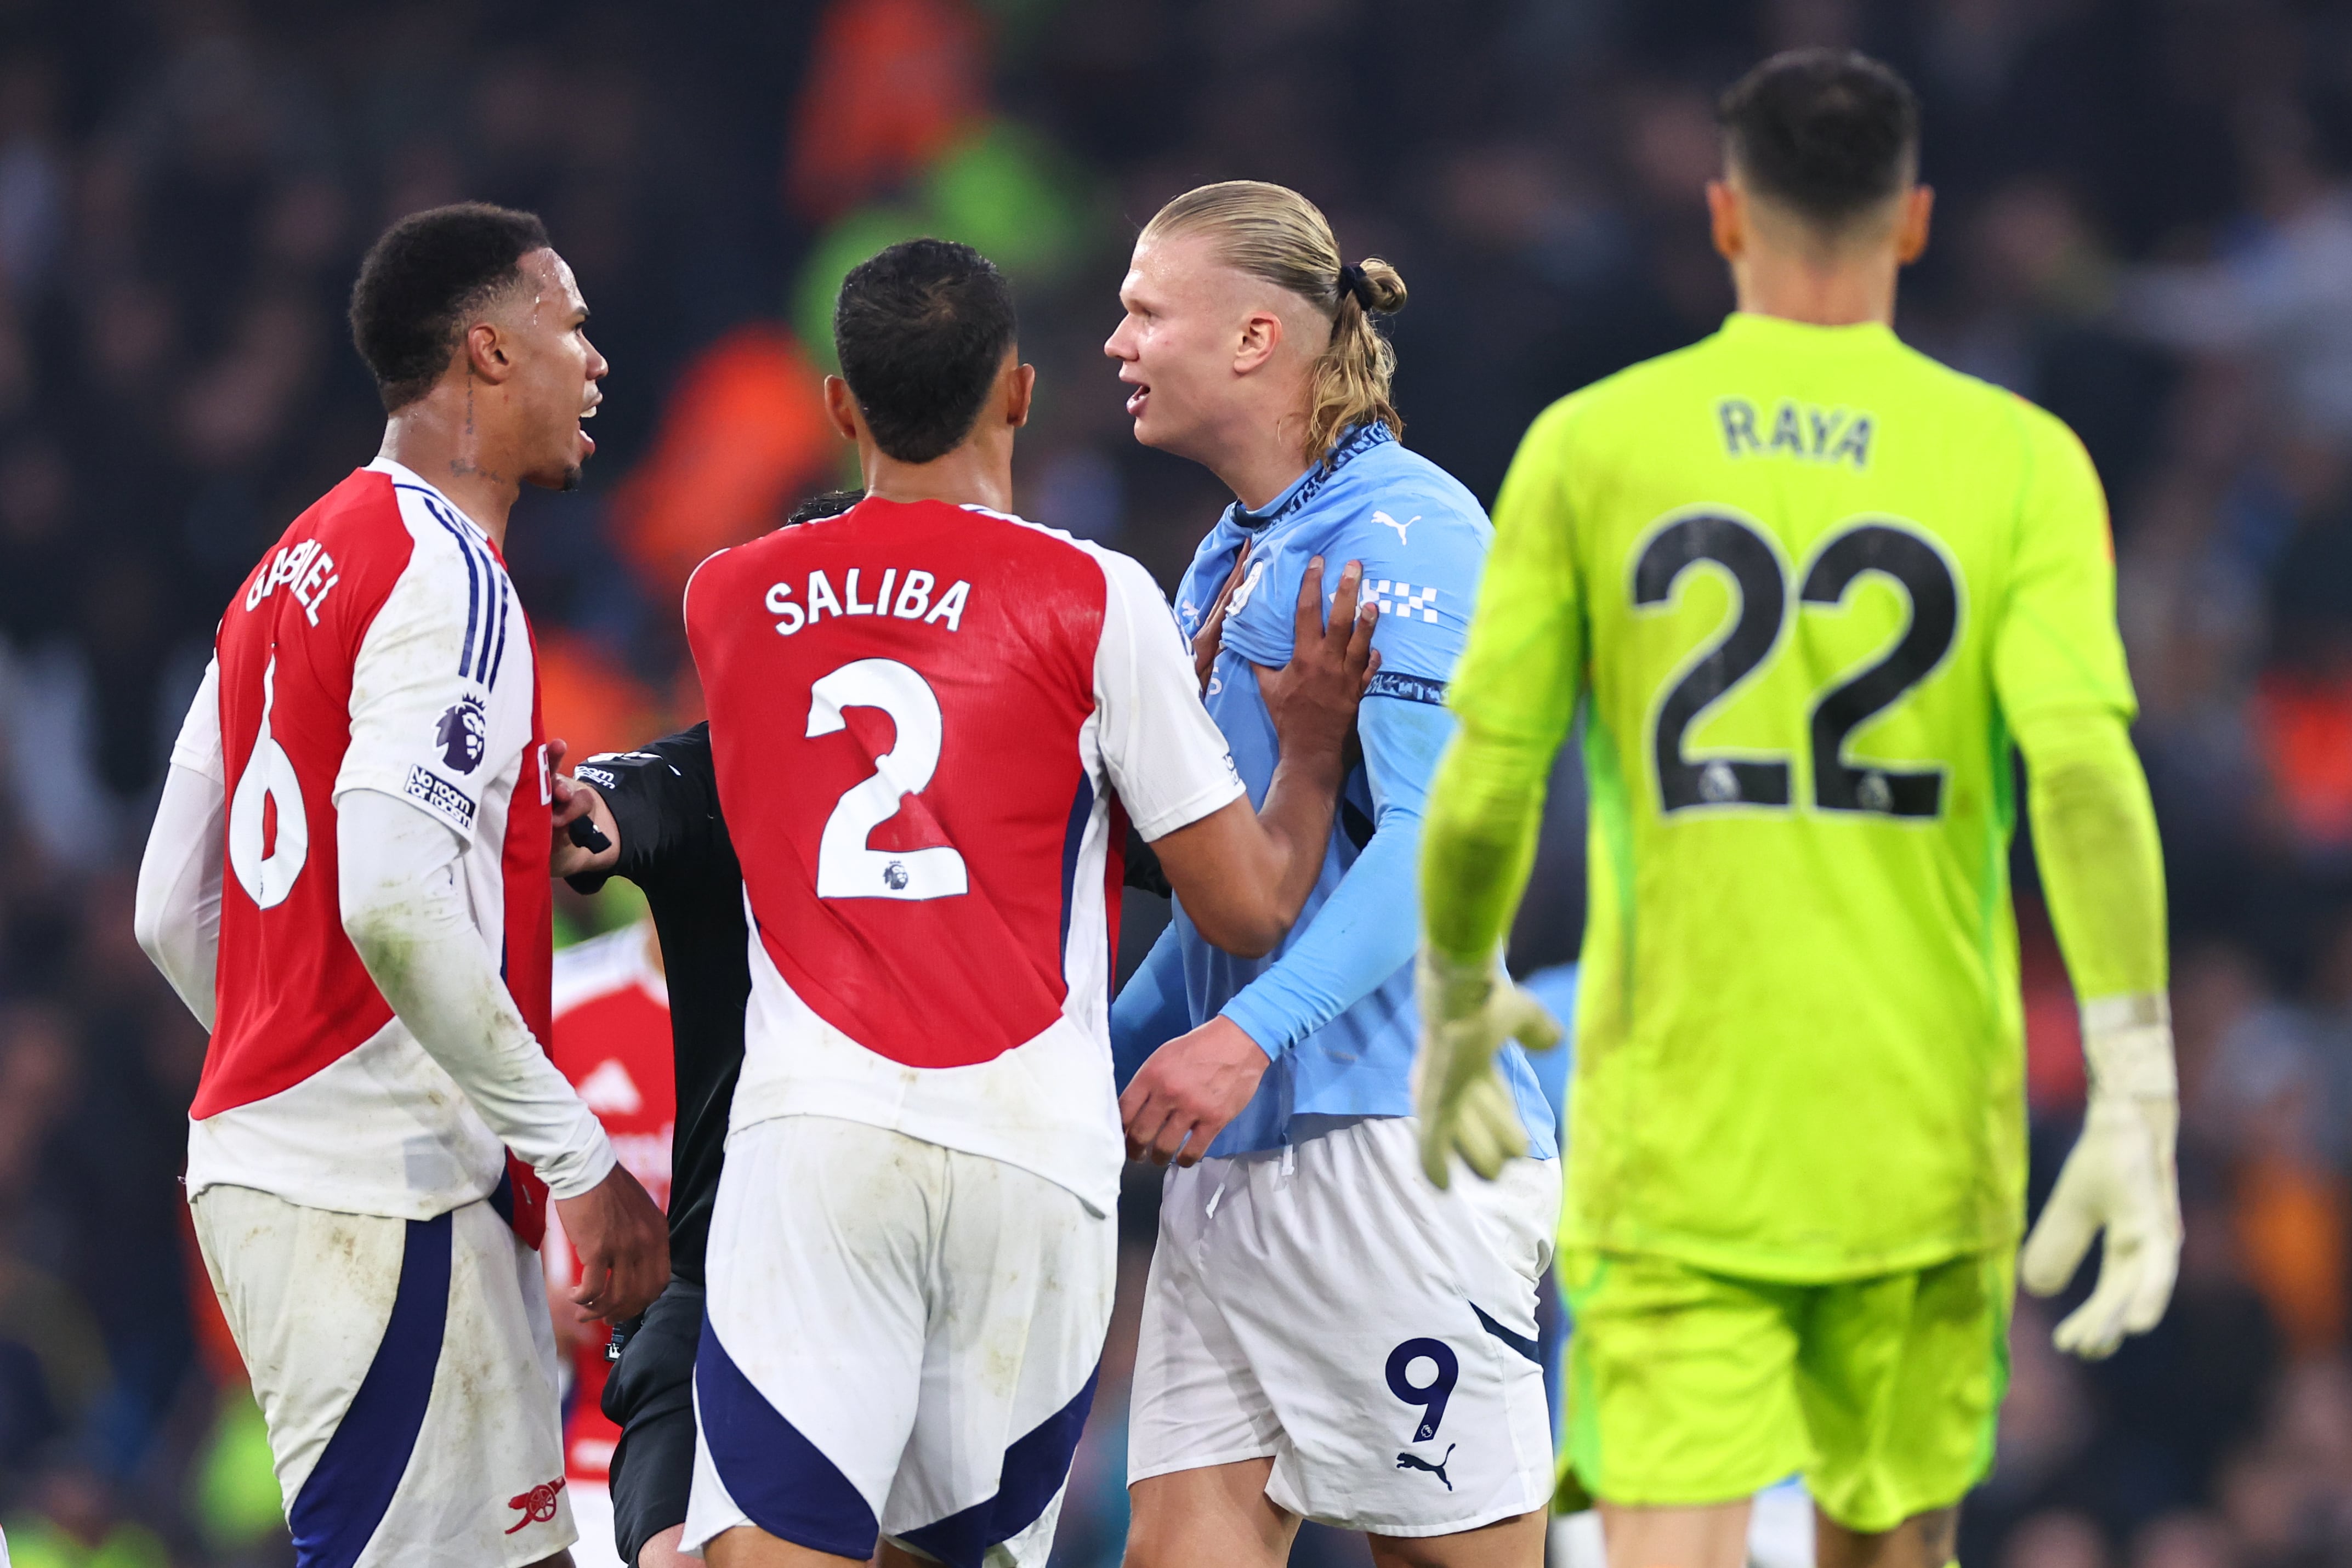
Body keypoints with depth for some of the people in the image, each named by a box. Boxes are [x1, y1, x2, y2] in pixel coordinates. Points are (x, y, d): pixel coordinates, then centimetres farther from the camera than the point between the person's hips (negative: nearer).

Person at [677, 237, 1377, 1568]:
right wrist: (1312, 744, 21)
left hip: (809, 1123, 1)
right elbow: (1251, 906, 5)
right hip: (1031, 1149, -1)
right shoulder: (1096, 599, 2)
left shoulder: (727, 599, 13)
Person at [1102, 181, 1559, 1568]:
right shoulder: (1233, 555, 19)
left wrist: (1249, 1032, -27)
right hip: (1238, 1141, 9)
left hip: (1393, 1127, -9)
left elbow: (1435, 835, -19)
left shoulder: (1405, 529, -10)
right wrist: (1118, 1054, 22)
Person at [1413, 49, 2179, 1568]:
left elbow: (1485, 791, 1)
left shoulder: (1590, 447, 0)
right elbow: (2086, 768, -14)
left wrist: (1459, 1007, 20)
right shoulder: (2017, 462, -1)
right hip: (1923, 1140, 1)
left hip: (1673, 1136, -1)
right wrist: (2138, 1105, -14)